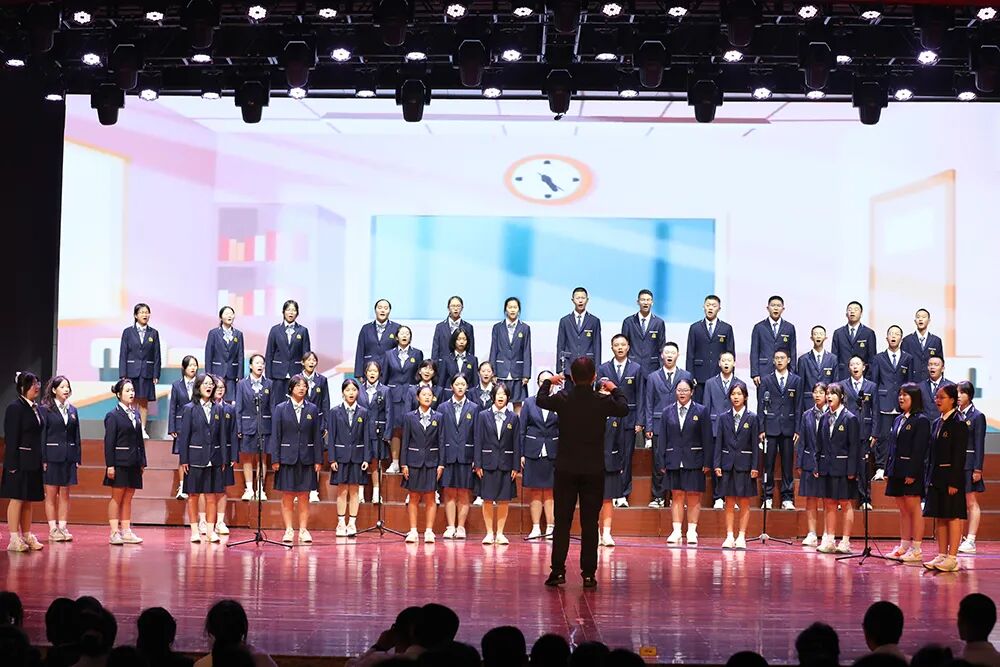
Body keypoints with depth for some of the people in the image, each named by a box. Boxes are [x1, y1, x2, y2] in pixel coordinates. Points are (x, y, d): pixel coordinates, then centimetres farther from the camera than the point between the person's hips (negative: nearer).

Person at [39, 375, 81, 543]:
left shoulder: (72, 411, 11)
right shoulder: (46, 409, -3)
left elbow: (76, 436, 12)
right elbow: (42, 435, -7)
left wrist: (77, 458, 6)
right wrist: (43, 459, -12)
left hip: (68, 457, 5)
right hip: (52, 457, -4)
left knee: (64, 494, 6)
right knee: (51, 495, 1)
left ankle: (62, 528, 9)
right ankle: (53, 530, 4)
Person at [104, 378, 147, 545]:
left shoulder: (135, 414, 13)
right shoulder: (113, 415, -6)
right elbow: (109, 442, -10)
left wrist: (142, 461, 10)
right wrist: (110, 465, -14)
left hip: (134, 463, 6)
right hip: (120, 462, -6)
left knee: (128, 499, 9)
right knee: (117, 497, 0)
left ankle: (126, 531, 12)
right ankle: (114, 533, 3)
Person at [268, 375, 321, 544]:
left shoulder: (312, 409, 6)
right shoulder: (281, 409, 2)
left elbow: (316, 436, 6)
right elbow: (275, 435, 0)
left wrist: (318, 460, 1)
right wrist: (274, 459, -6)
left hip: (306, 459, 1)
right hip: (287, 458, -1)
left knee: (304, 498, 4)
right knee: (287, 497, 2)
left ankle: (303, 530, 9)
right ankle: (288, 531, 7)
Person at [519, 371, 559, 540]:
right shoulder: (529, 402, 6)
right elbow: (522, 429, 6)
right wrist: (521, 454, 0)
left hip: (553, 453, -1)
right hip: (533, 452, 1)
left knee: (551, 492, 1)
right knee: (535, 492, 4)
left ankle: (550, 528, 5)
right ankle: (536, 528, 9)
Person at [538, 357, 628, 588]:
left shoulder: (562, 399, -9)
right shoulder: (603, 401, -10)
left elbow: (540, 400, 13)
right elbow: (623, 409, 11)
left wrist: (548, 382, 31)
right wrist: (614, 390, 27)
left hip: (566, 469, 0)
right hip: (594, 470, 0)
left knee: (562, 522, 6)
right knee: (590, 523, 4)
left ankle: (558, 571, 3)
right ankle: (588, 574, 4)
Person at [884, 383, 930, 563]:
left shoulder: (921, 421, -8)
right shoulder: (898, 420, 15)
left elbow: (919, 449, -14)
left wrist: (912, 473, -19)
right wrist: (888, 470, 10)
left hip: (911, 473, -8)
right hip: (897, 472, 8)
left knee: (914, 510, -3)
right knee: (903, 511, 12)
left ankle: (916, 550, 1)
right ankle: (903, 547, 17)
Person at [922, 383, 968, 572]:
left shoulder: (958, 423, -10)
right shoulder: (937, 423, 14)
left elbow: (959, 455, -14)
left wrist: (954, 482, -18)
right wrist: (930, 477, 11)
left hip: (951, 477, -8)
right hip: (937, 477, 8)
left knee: (953, 516, -3)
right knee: (939, 517, 9)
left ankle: (952, 558, -1)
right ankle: (941, 555, 15)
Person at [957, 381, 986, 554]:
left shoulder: (977, 416, -5)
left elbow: (979, 445, -7)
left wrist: (978, 469, -11)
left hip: (968, 464, -5)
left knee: (971, 503, -1)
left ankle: (971, 540, 0)